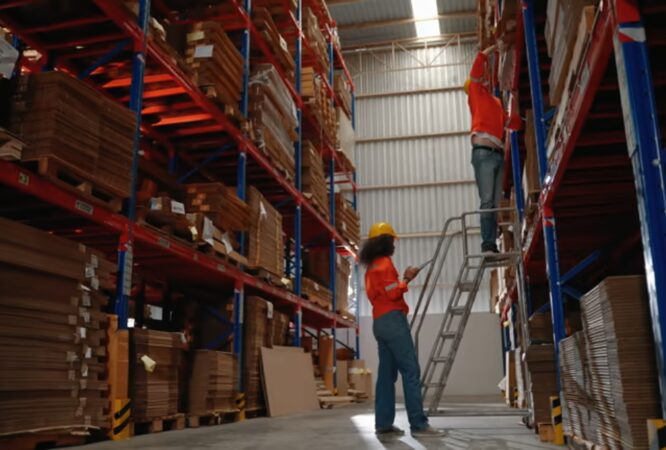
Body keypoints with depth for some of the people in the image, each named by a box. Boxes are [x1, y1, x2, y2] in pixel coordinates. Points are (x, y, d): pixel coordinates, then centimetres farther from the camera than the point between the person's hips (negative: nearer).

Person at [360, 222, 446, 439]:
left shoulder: (371, 267, 22)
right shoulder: (384, 263, -8)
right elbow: (392, 293, -16)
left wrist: (403, 279, 16)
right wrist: (406, 279, -2)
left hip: (380, 322, 10)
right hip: (392, 320, -10)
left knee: (386, 373, 8)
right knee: (411, 371, -11)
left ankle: (383, 423, 6)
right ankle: (418, 425, -14)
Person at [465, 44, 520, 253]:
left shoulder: (497, 103, 28)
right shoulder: (476, 93, 12)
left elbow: (512, 124, 31)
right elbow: (476, 67, 1)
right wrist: (489, 50, 12)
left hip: (498, 154, 6)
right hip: (483, 152, -6)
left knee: (496, 204, 1)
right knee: (487, 201, -14)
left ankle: (493, 245, 0)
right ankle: (487, 245, -17)